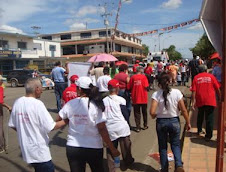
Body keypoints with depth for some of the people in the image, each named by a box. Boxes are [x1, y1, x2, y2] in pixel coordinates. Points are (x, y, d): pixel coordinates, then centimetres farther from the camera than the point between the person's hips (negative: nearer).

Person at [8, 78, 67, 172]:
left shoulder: (17, 102, -1)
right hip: (39, 151, -7)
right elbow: (50, 127, -20)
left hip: (26, 149, 7)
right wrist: (66, 121, -7)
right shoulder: (37, 104, -20)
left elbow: (12, 125, 7)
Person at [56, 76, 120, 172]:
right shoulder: (96, 105, -12)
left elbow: (58, 120, 5)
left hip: (72, 147, 1)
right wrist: (112, 149, -7)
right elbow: (102, 129, -15)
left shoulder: (70, 104, -7)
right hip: (94, 147, -1)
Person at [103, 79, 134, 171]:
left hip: (109, 128, 3)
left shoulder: (103, 101, 4)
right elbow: (125, 114, -2)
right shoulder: (120, 100, -4)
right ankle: (128, 161, 34)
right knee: (125, 146, 17)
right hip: (122, 127, -2)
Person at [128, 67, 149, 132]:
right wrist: (147, 89, 10)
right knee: (144, 112, 17)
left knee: (137, 113, 9)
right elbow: (146, 87, -13)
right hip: (143, 98, 0)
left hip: (135, 98, 0)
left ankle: (138, 127, 7)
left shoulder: (133, 77, -3)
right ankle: (145, 125, 28)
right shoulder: (143, 77, -7)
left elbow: (129, 87, -1)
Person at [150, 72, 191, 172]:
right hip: (174, 121, 1)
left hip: (161, 122, 0)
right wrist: (188, 122, 6)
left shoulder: (156, 94, -14)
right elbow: (183, 110, -7)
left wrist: (155, 116, 3)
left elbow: (152, 112, -20)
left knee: (162, 146, 18)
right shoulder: (177, 92, -10)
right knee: (175, 145, 20)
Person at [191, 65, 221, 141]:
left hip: (200, 100, 2)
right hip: (210, 101, -1)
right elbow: (217, 89, 5)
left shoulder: (196, 77, 3)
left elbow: (193, 91, -5)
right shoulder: (211, 76, 2)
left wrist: (193, 101, -4)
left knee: (200, 116, 23)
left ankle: (199, 130, 34)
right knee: (209, 118, 3)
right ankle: (208, 135, 3)